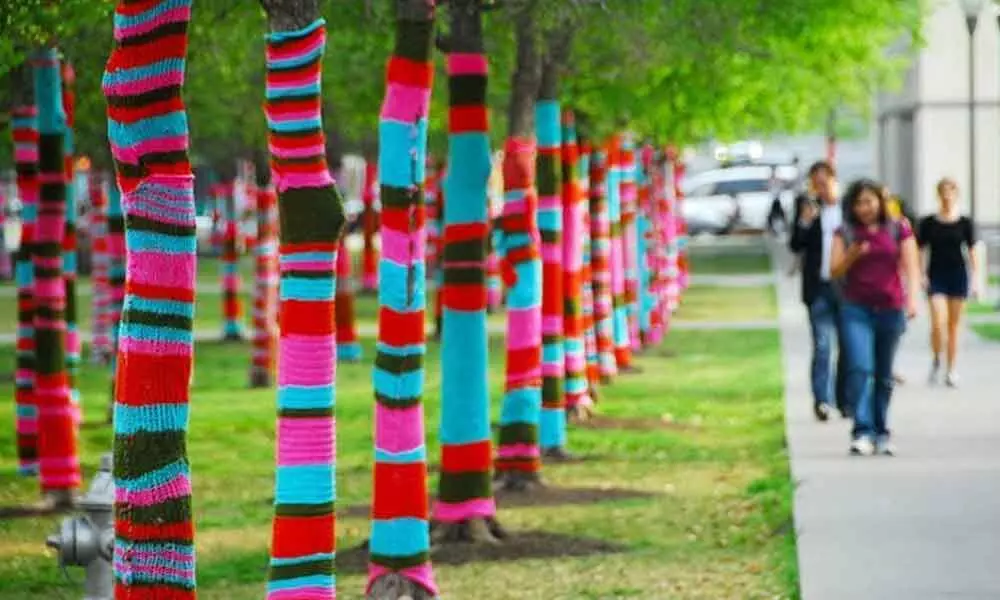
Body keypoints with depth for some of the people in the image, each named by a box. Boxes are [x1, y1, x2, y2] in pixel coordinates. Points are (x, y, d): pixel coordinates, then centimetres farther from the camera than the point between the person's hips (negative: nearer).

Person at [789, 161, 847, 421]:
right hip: (820, 287, -1)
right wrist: (804, 222, -14)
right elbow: (795, 246, 1)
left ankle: (845, 400, 14)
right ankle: (822, 400, -9)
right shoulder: (807, 207, 6)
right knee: (822, 345, -7)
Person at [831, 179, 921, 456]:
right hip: (856, 310, -1)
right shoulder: (845, 233, 7)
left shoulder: (899, 230, 6)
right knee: (860, 368, -17)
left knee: (884, 376, 7)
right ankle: (862, 432, -21)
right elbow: (835, 271, 4)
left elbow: (911, 268, 0)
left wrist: (912, 299, -14)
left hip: (890, 309, 1)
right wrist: (852, 255, -15)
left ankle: (881, 433, 16)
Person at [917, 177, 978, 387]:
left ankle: (951, 370, 16)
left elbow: (972, 252, 4)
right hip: (936, 277, -1)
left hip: (958, 276, 1)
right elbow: (920, 250, 4)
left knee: (953, 326, 7)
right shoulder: (928, 223, 0)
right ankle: (936, 360, 11)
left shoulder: (965, 223, 1)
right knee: (938, 323, -14)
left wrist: (975, 279, 0)